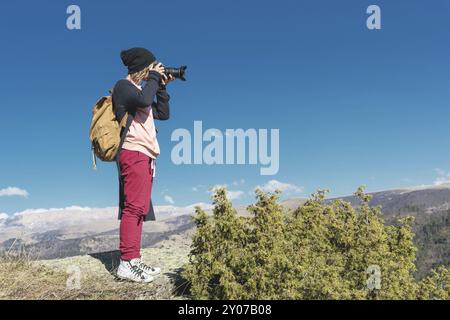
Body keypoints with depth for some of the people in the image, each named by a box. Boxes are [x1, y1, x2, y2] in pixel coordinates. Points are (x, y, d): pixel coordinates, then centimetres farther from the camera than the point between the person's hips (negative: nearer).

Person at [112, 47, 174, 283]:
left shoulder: (140, 89, 24)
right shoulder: (123, 85, -2)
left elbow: (163, 113, 22)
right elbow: (144, 101, -22)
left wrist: (161, 87, 15)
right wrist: (155, 77, -7)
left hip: (144, 156, 10)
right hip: (133, 153, -10)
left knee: (139, 210, 6)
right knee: (134, 207, -15)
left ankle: (135, 261, 9)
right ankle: (126, 263, -15)